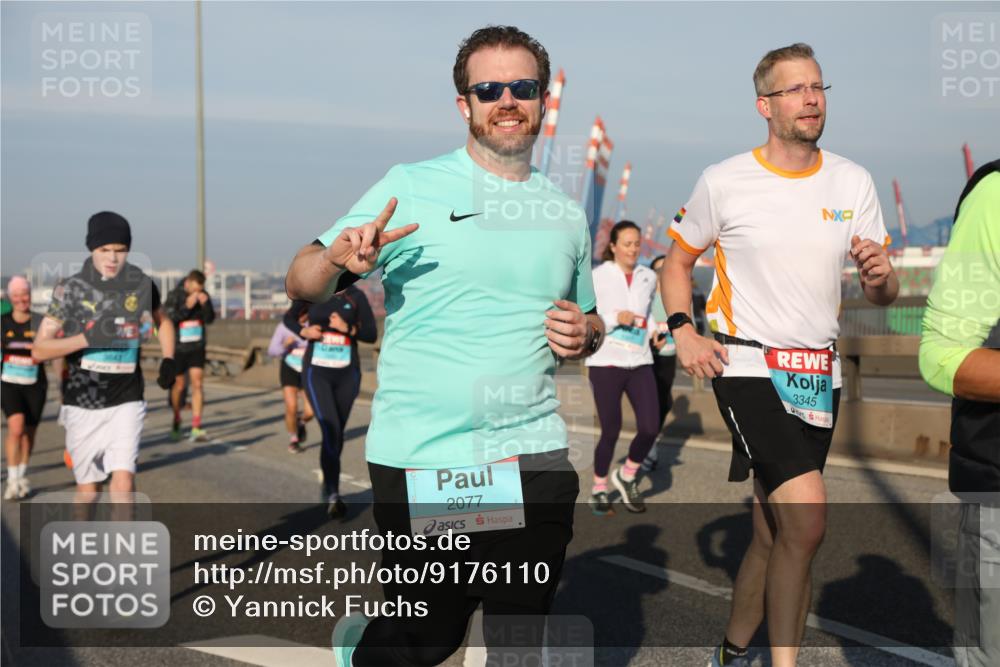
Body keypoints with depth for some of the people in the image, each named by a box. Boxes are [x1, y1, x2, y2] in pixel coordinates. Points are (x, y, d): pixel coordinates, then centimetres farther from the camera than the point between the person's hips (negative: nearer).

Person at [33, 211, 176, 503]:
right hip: (82, 404, 0)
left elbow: (163, 321, 21)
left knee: (123, 479, -16)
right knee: (89, 488, 10)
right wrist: (89, 337, -25)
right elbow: (39, 349, -11)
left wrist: (169, 360, 5)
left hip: (126, 403, 0)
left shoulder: (141, 286, -1)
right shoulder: (70, 289, -7)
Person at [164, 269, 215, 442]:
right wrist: (187, 306, -27)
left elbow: (210, 319, -2)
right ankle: (176, 424, 30)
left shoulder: (203, 295, -1)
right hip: (178, 348, -2)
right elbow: (168, 320, -18)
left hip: (197, 347, 2)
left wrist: (205, 304, -20)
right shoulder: (174, 296, -11)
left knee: (198, 384, -9)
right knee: (178, 386, 8)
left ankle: (196, 429, -11)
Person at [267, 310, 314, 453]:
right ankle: (293, 439, 11)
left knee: (310, 412, -9)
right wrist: (285, 345, -26)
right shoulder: (284, 326, -11)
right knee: (291, 408, -16)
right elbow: (272, 351, -7)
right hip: (290, 370, 0)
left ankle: (301, 421, 29)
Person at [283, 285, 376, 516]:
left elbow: (371, 334, -3)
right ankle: (333, 497, -21)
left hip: (347, 375, 2)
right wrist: (304, 331, -8)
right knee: (330, 430, -18)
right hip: (317, 373, -2)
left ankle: (328, 484, 36)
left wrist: (347, 328, -21)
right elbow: (289, 318, 13)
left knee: (337, 432, 14)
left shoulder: (356, 296, -3)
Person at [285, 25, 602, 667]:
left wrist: (584, 333, 2)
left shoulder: (568, 215, 12)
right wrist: (337, 257, -25)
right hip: (419, 463, -4)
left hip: (532, 455, 4)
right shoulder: (411, 187, -2)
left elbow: (588, 320, 25)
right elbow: (302, 285, -3)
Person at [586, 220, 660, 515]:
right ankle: (599, 489, 23)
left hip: (640, 363, 4)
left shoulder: (649, 277, 10)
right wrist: (615, 318, -18)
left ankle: (627, 475, 20)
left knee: (649, 428, -7)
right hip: (606, 363, -4)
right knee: (610, 431, 2)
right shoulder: (598, 276, -4)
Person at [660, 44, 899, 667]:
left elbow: (884, 295, 7)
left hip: (819, 374, 5)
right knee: (807, 518, -20)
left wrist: (880, 275, -17)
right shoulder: (723, 182, -3)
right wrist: (684, 333, -7)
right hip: (747, 365, -4)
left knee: (774, 533, 12)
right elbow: (677, 262, 9)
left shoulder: (853, 182, 6)